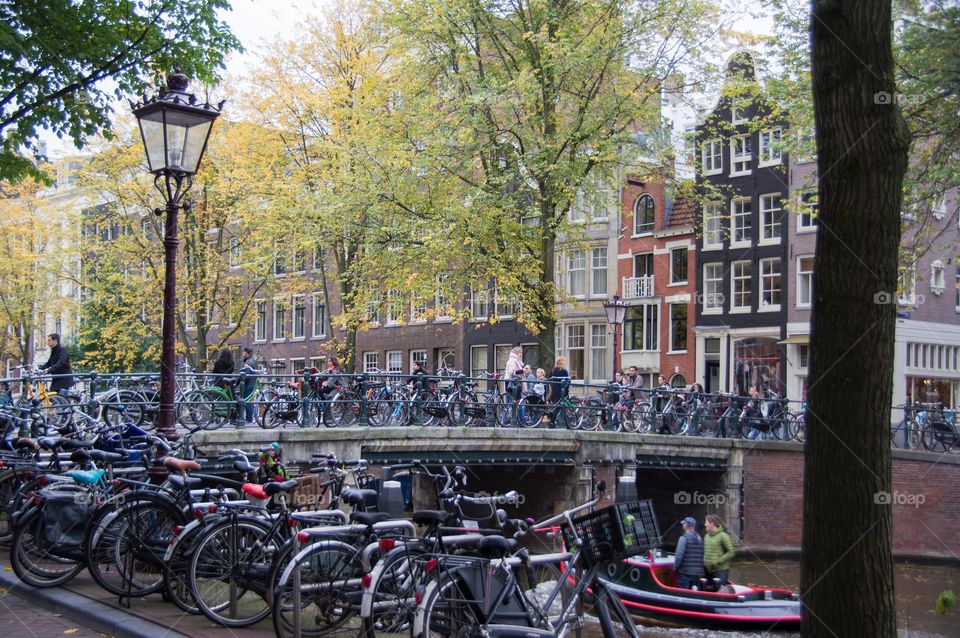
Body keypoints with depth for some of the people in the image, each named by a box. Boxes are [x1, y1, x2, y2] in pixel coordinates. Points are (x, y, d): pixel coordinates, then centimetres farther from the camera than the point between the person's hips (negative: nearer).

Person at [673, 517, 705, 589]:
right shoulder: (700, 538, 11)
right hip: (696, 573, 7)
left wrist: (675, 567, -3)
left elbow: (679, 555, -16)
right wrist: (701, 573, 18)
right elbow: (703, 556, 12)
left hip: (685, 572, -7)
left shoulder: (684, 538, -11)